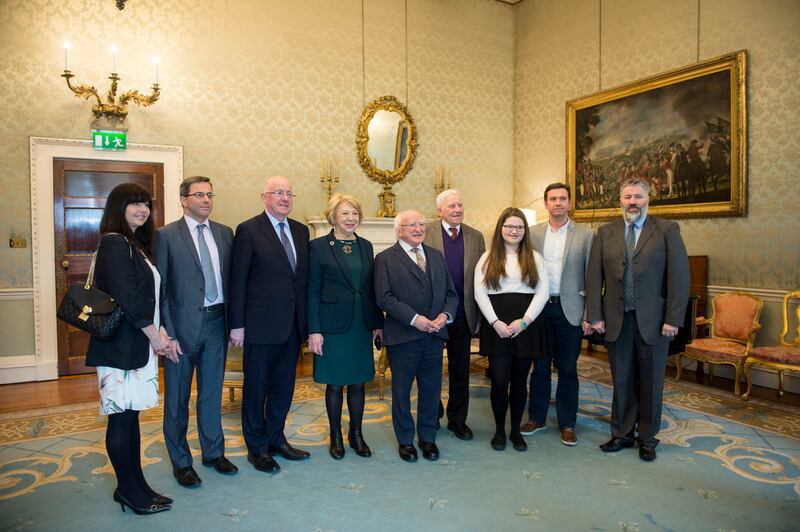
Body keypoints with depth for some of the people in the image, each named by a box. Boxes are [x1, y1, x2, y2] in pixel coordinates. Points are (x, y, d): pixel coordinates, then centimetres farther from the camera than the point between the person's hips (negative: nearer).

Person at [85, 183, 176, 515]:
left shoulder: (137, 245, 16)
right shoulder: (114, 244, -12)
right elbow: (126, 296, -19)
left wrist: (159, 332, 4)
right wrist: (155, 334, -12)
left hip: (138, 343, 9)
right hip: (120, 345, -9)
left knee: (130, 414, 13)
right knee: (121, 416, 2)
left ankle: (135, 486, 23)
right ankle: (129, 491, 14)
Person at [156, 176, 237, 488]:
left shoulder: (224, 233, 7)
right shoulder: (167, 235, -5)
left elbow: (231, 278, 8)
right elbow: (160, 287, -7)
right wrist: (168, 332, -11)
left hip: (217, 322, 4)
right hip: (183, 324, -4)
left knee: (212, 392, 17)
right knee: (177, 397, 10)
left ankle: (213, 452, 33)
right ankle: (181, 461, 27)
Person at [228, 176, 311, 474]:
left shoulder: (301, 231, 9)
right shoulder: (248, 230, -7)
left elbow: (304, 277, 10)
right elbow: (238, 281, -8)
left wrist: (305, 320, 7)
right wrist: (237, 325, -10)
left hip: (293, 325, 6)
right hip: (261, 324, -5)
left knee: (284, 387, 16)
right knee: (256, 388, 9)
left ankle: (276, 439, 34)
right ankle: (257, 448, 25)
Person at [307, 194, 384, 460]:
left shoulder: (365, 246, 8)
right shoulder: (319, 246, -5)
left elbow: (372, 287, 10)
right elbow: (312, 290, -6)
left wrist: (378, 323, 7)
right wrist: (314, 330, -11)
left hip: (362, 325, 4)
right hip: (333, 325, -4)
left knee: (358, 382, 11)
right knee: (335, 383, 7)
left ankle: (356, 434, 28)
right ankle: (336, 436, 25)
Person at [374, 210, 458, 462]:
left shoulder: (436, 256, 13)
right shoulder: (385, 259, -3)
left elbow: (450, 292, 12)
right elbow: (384, 297, -12)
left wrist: (445, 314, -8)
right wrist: (414, 319, -19)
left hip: (434, 335, 4)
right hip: (402, 336, -4)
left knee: (431, 389, 14)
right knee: (401, 391, 10)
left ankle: (427, 437, 32)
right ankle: (405, 440, 28)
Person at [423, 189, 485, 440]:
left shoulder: (476, 237, 6)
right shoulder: (426, 235, -5)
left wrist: (479, 311, 1)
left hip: (463, 314, 3)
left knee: (460, 369, 12)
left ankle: (457, 419, 28)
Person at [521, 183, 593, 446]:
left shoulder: (585, 235, 0)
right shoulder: (533, 233, 5)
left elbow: (591, 277, -1)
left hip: (570, 310, -1)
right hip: (539, 308, 2)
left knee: (568, 369, 7)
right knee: (540, 366, 12)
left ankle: (567, 424, 21)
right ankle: (536, 417, 26)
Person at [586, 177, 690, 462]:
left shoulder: (667, 230, 0)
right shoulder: (605, 233, 6)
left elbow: (679, 276, -5)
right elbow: (594, 277, 3)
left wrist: (673, 319, -10)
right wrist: (595, 316, -3)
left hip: (653, 321, -2)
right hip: (616, 320, 2)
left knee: (650, 382, 10)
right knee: (621, 381, 12)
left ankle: (647, 438, 26)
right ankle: (622, 434, 27)